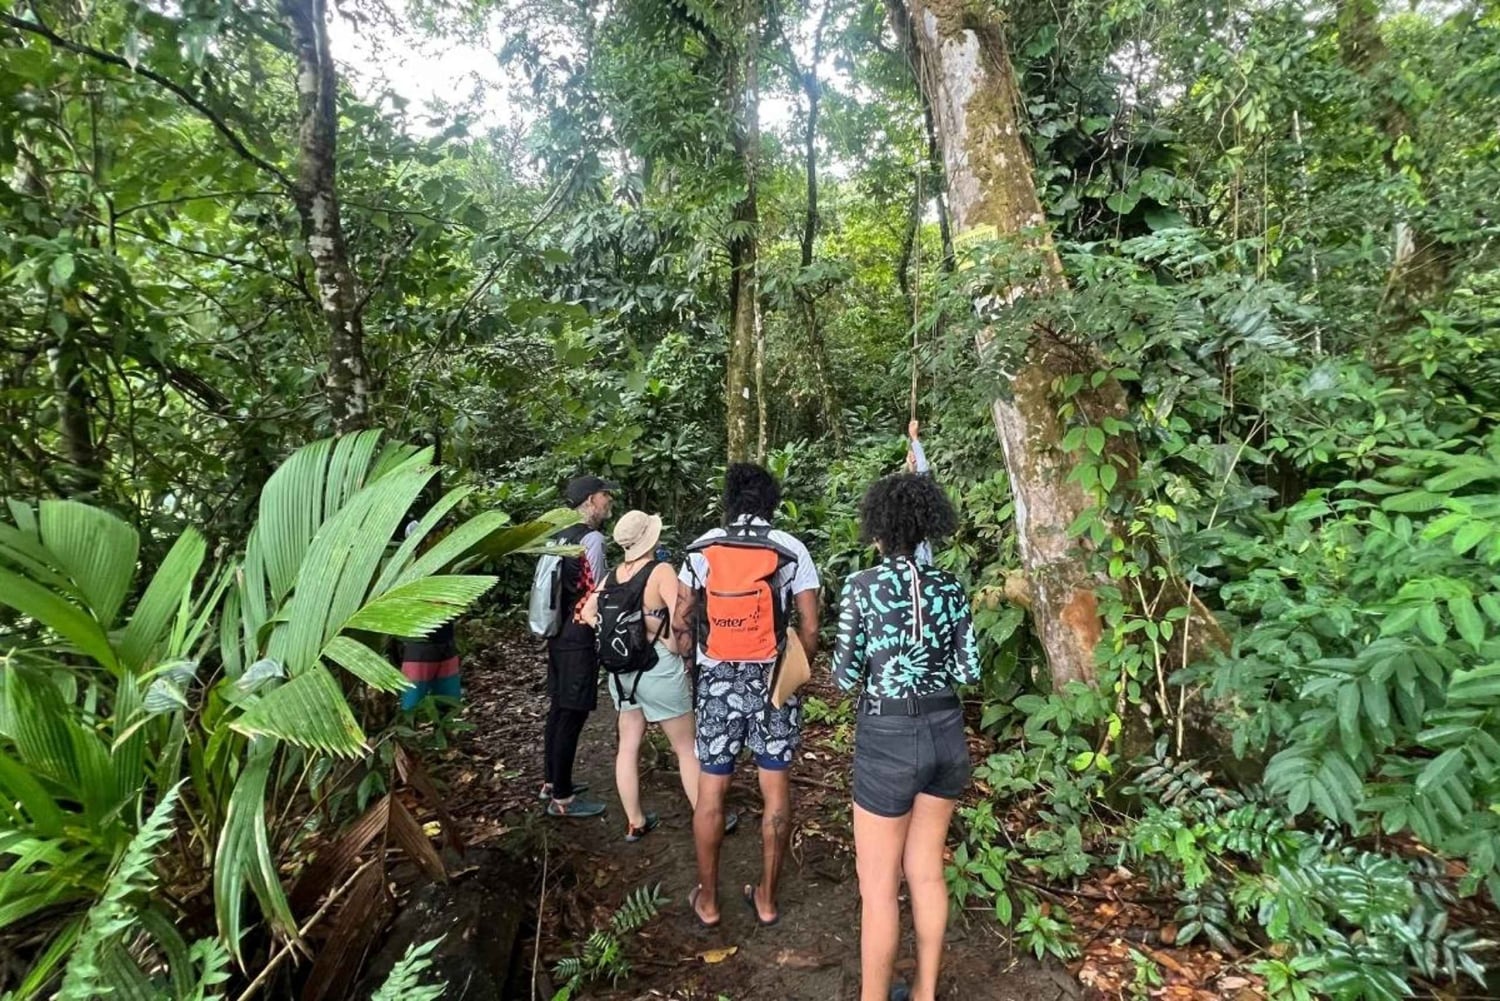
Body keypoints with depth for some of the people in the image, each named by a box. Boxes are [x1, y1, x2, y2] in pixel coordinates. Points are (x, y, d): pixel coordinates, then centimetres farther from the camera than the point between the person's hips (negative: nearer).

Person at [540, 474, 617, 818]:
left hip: (558, 633, 9)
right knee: (573, 714, -1)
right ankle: (562, 798, 8)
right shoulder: (592, 538, -15)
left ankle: (551, 782, 32)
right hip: (580, 638, -9)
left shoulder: (560, 536, 11)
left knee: (559, 709, 18)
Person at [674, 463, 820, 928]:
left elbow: (681, 620, 2)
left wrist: (690, 655, 18)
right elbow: (809, 628, -4)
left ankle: (707, 899, 25)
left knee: (710, 792, 11)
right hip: (774, 678, 0)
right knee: (776, 791, 12)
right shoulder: (791, 549, -3)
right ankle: (766, 897, 25)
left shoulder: (703, 547, 0)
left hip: (718, 680, 1)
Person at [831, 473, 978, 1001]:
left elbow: (846, 676, -11)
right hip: (946, 731, 5)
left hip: (889, 738, -5)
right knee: (926, 870, 21)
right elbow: (970, 668, 1)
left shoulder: (862, 586, -13)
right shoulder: (949, 585, -1)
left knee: (878, 884, 10)